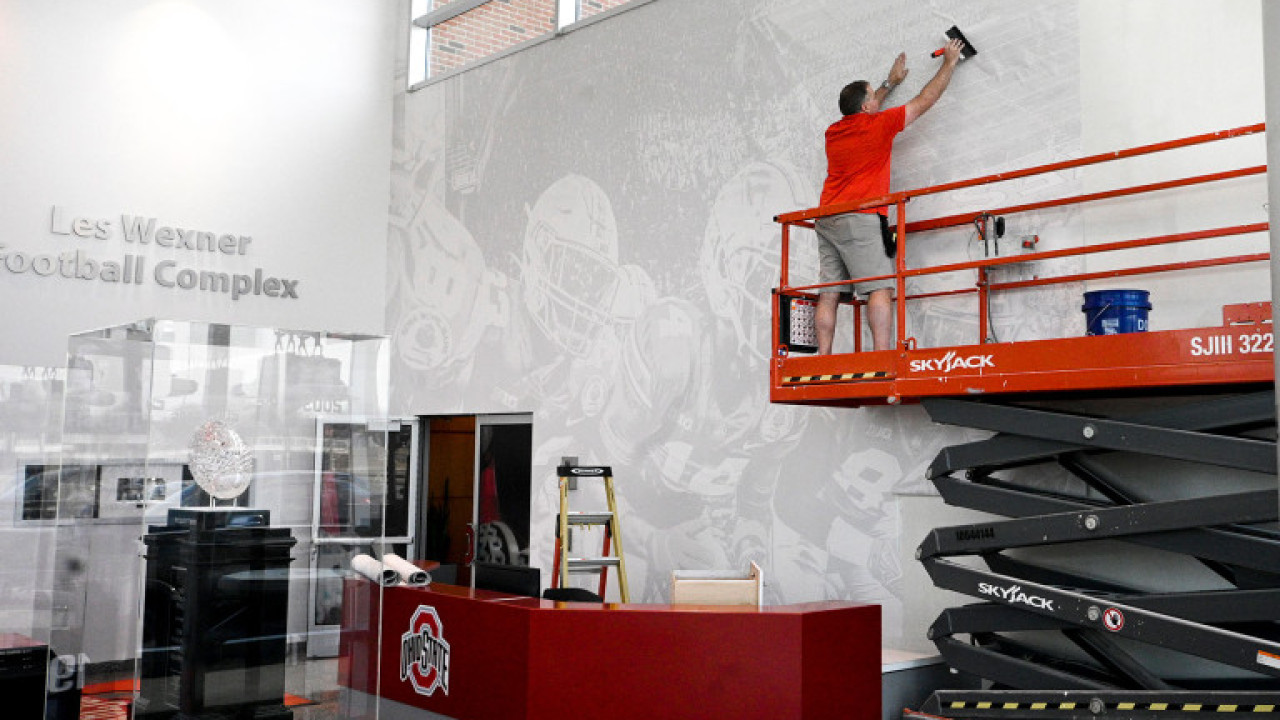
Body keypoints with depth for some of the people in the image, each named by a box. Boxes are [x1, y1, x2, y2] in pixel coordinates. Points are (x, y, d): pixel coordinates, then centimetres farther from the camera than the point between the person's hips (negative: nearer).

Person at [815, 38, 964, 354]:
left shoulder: (833, 131, 17)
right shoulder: (877, 125, 0)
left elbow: (862, 113, 40)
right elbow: (924, 101, 11)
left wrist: (890, 83, 51)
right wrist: (949, 63, 25)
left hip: (826, 219, 7)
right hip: (859, 219, -7)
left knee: (829, 293, 1)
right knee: (880, 288, -12)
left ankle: (823, 358, -5)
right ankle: (883, 358, -24)